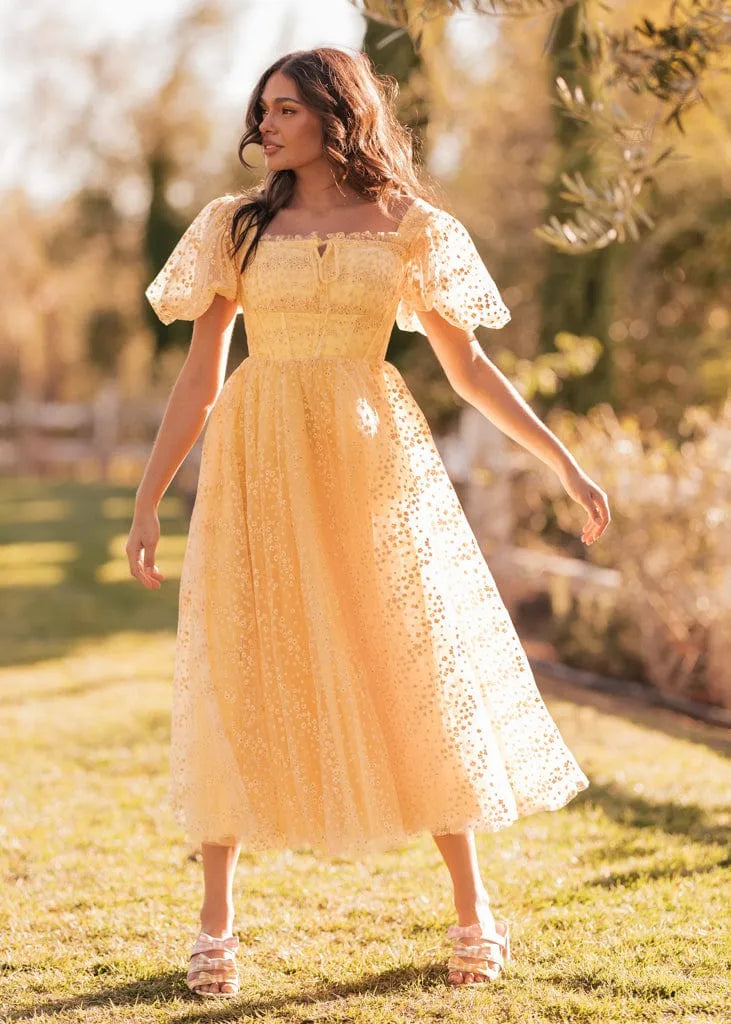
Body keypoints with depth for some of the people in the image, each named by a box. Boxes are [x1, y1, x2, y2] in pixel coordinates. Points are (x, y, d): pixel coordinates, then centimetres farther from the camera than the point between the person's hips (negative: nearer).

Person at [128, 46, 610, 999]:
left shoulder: (409, 228, 6)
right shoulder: (236, 225, 8)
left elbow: (468, 366, 10)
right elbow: (199, 378, 8)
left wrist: (565, 463, 6)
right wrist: (148, 499, 5)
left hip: (374, 461, 0)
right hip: (259, 465, 1)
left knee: (421, 668, 0)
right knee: (242, 681, -1)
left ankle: (473, 906, 13)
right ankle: (217, 920, 9)